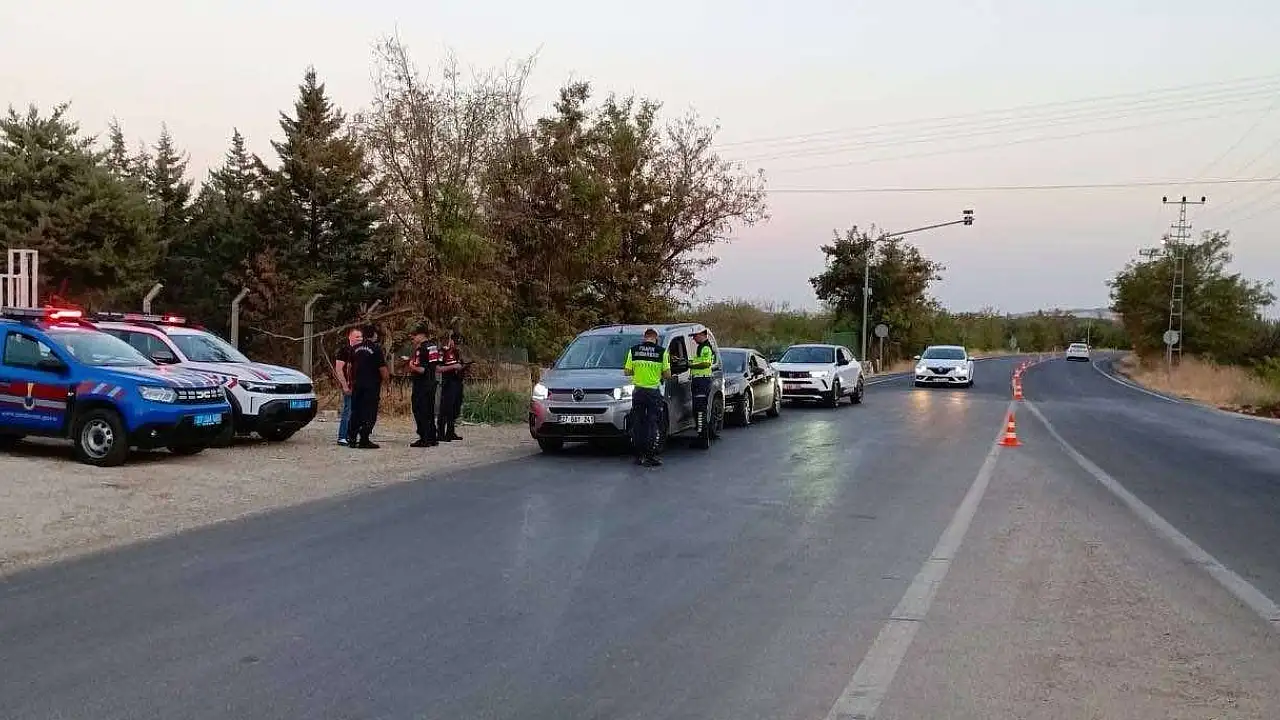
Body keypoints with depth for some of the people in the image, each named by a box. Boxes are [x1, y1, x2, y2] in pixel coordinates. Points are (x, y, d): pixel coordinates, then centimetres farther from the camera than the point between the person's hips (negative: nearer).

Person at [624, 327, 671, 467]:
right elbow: (667, 374, -4)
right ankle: (650, 457, -1)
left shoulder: (633, 350, 1)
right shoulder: (661, 351, -4)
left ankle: (639, 456, 12)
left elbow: (626, 372, 2)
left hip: (638, 391, 2)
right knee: (652, 425, 2)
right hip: (654, 392, -2)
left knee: (637, 425, 10)